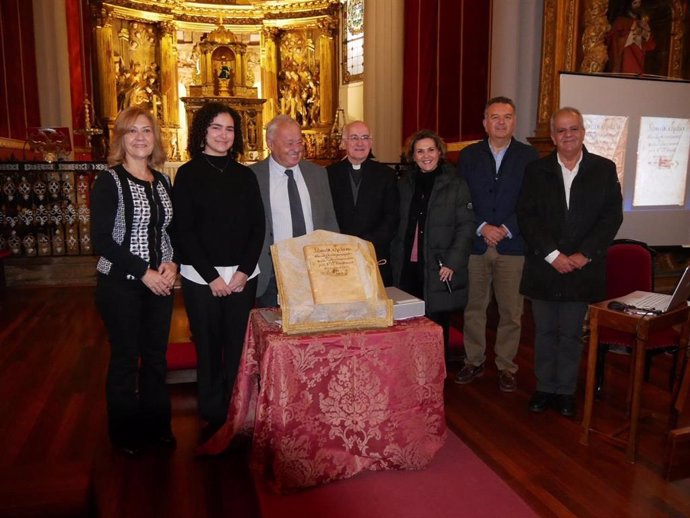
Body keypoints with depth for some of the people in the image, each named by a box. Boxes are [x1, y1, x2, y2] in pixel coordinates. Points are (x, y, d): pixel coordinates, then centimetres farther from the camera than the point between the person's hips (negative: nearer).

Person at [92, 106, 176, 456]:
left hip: (160, 283, 5)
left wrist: (173, 264, -5)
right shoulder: (109, 182, -8)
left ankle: (156, 425, 30)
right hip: (121, 285, -5)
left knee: (156, 356, 13)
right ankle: (125, 433, 26)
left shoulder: (162, 182, 8)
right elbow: (102, 241, -13)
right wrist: (143, 272, -17)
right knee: (125, 358, 7)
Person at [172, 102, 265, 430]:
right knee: (208, 347, 5)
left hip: (243, 275, 3)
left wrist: (244, 271, -5)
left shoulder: (245, 175, 9)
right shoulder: (188, 174, 0)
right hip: (201, 277, -2)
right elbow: (183, 231, -5)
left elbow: (258, 227, 6)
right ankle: (213, 416, 21)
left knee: (238, 346, 5)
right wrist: (212, 277, -9)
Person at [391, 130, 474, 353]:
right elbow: (397, 224, 14)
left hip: (439, 270, -3)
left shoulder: (456, 185, 0)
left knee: (437, 326, 2)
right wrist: (395, 257, 5)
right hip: (406, 268, 3)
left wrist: (452, 262, -12)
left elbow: (466, 226, -4)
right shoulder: (404, 184, 12)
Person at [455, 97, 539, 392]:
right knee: (474, 308, 8)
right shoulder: (468, 156, 7)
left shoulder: (528, 156, 4)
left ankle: (506, 367, 20)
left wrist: (507, 229, -11)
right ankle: (474, 362, 24)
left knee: (511, 311, 5)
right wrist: (482, 227, -10)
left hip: (513, 246, -1)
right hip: (476, 244, 1)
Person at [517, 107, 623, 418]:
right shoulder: (536, 170, 3)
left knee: (571, 334, 9)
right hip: (543, 267, 1)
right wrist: (553, 255, -12)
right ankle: (545, 388, 25)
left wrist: (584, 254, -11)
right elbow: (526, 216, -4)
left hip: (583, 268, 0)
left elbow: (612, 216, -1)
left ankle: (566, 391, 24)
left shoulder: (604, 169, 3)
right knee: (545, 332, 11)